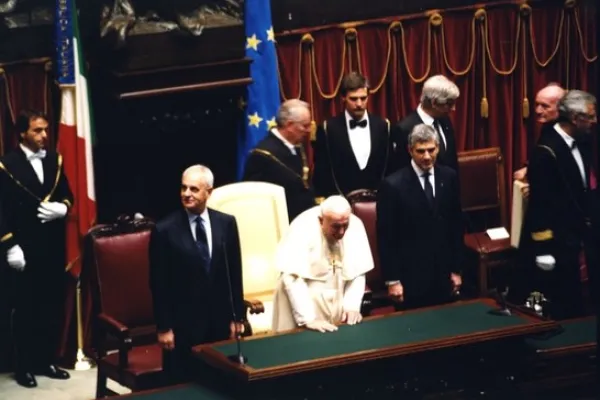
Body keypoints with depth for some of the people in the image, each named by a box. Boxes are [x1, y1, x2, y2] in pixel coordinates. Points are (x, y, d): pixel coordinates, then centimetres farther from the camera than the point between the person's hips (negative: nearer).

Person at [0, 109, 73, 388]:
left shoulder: (54, 159, 8)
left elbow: (67, 194, 15)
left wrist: (63, 207, -8)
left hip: (54, 244, 5)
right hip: (26, 247, -5)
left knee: (52, 305, 9)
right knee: (26, 307, 3)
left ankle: (47, 360, 20)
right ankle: (24, 366, 10)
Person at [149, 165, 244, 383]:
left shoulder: (226, 223, 2)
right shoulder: (165, 230, -8)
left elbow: (235, 274, 7)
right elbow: (159, 284, -7)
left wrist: (237, 316, 6)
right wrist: (163, 327, -8)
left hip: (219, 320, 3)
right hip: (183, 323, -3)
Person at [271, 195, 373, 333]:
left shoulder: (355, 226, -9)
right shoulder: (303, 229, -22)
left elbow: (358, 271, 2)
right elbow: (292, 277, -25)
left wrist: (352, 306, -9)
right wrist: (307, 319, -28)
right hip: (303, 301, -4)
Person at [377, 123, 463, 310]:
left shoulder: (449, 177, 3)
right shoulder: (393, 185, -10)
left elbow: (456, 225, 10)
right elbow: (386, 237, -8)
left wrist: (456, 269, 9)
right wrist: (392, 280, -9)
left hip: (443, 275, 4)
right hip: (411, 277, -4)